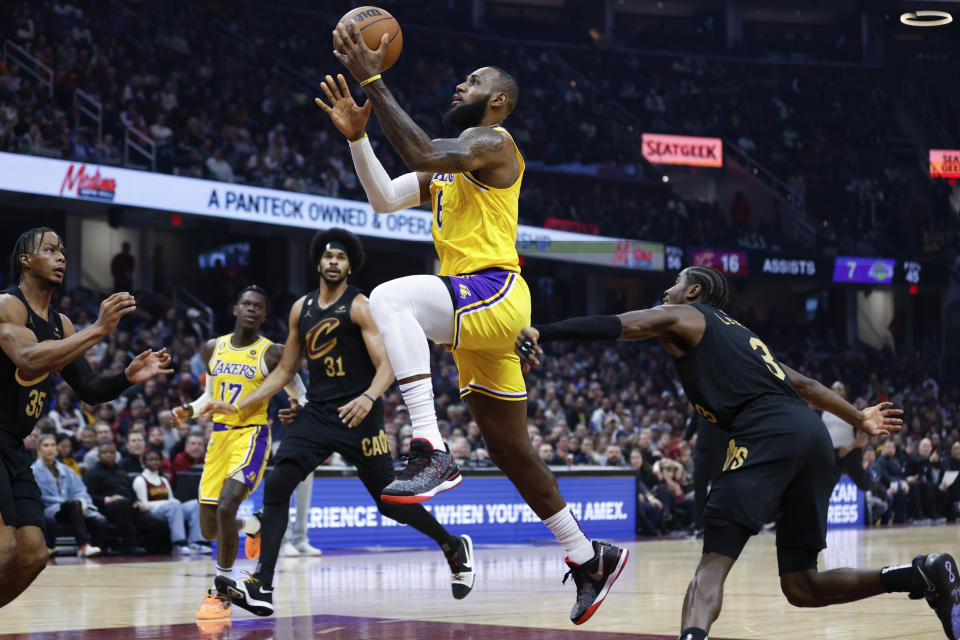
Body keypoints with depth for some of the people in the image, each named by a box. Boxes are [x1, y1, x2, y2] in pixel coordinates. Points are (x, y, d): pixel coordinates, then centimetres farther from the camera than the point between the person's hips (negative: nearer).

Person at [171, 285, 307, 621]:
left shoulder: (272, 354, -6)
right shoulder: (212, 348, 8)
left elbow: (300, 397, 1)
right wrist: (190, 410, 1)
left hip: (251, 435, -6)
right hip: (219, 435, 6)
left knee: (226, 508, -26)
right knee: (209, 530, 7)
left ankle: (221, 592, -12)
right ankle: (253, 525, 43)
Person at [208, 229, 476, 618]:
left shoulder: (360, 307, -6)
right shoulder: (301, 309, 12)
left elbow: (386, 365, -14)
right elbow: (285, 370, 19)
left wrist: (369, 398, -35)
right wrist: (238, 406, 12)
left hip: (357, 415, -5)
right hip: (317, 413, 5)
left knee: (390, 501, 1)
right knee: (275, 487, -12)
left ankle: (454, 547, 26)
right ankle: (261, 589, -14)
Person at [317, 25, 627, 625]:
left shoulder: (491, 141, -6)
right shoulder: (452, 160, 24)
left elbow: (425, 153, -25)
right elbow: (387, 199, 17)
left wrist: (373, 81, -22)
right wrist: (357, 135, 6)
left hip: (494, 293, -10)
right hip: (475, 309, 10)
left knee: (391, 298, -34)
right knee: (511, 450, 14)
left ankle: (432, 454, -38)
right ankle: (590, 558, 24)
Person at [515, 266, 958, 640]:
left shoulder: (681, 317, 14)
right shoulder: (739, 333, 35)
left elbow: (614, 326, -3)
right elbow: (803, 384, 39)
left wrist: (541, 334, -8)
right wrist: (859, 419, 49)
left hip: (767, 431, -7)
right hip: (813, 435, 8)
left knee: (715, 560, -17)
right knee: (801, 587, 12)